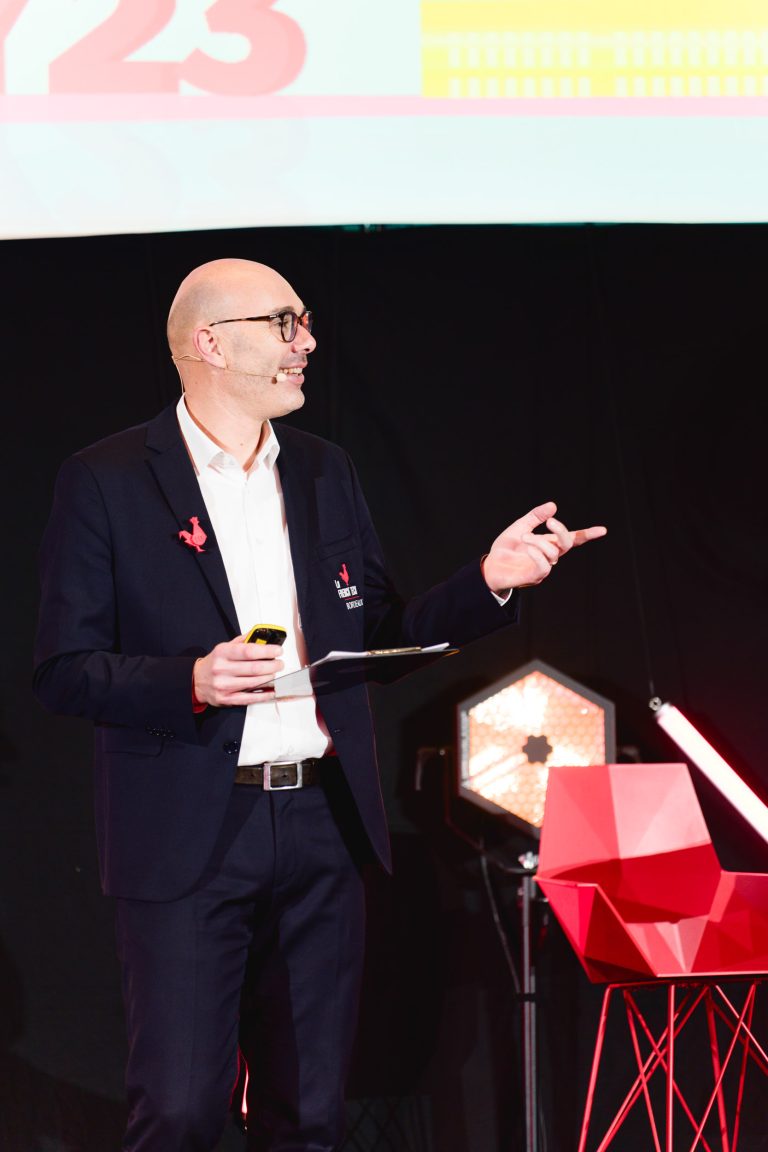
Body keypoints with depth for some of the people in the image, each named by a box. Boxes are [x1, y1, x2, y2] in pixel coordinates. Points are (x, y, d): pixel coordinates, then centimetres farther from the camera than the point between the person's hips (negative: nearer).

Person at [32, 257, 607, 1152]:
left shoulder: (325, 472, 13)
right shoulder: (106, 481, -3)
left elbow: (383, 635, 17)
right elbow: (63, 673, -5)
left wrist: (489, 583, 1)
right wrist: (191, 682, -21)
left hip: (322, 827, 5)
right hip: (189, 835, -5)